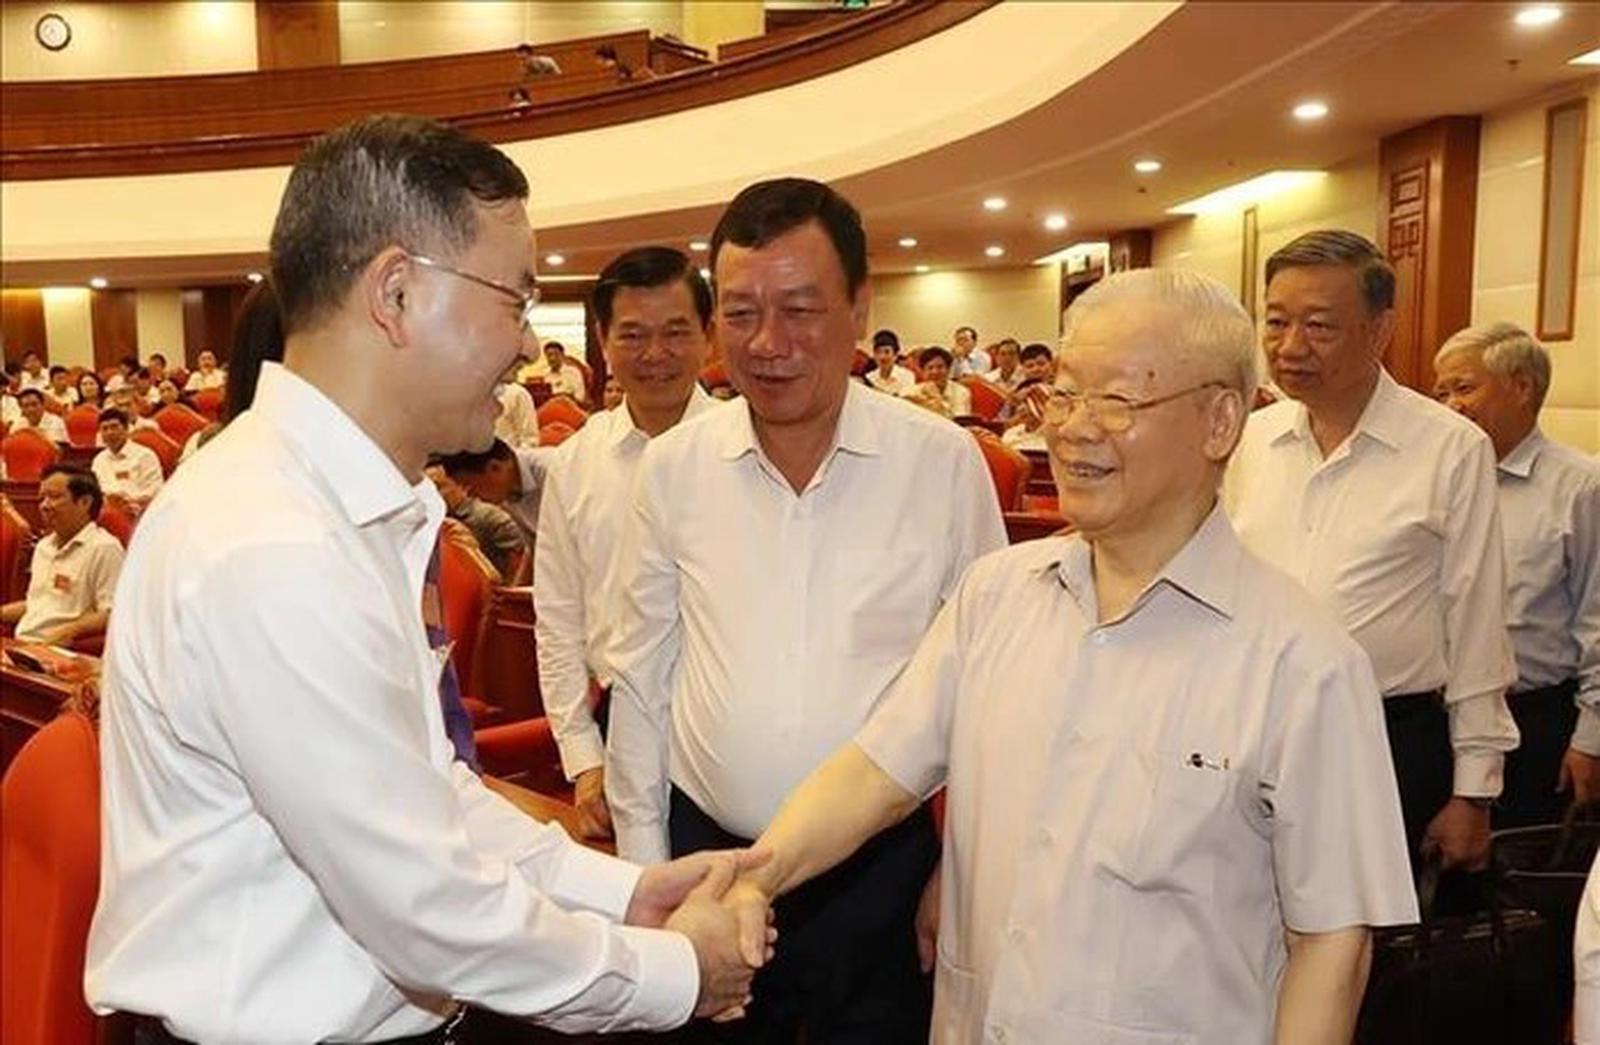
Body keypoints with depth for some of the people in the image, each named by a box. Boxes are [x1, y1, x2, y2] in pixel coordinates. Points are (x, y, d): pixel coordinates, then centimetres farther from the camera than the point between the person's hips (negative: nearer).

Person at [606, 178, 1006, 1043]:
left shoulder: (946, 464, -10)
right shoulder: (672, 467, -5)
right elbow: (640, 678, 3)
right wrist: (643, 859, 6)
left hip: (882, 867, -1)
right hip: (705, 853, 2)